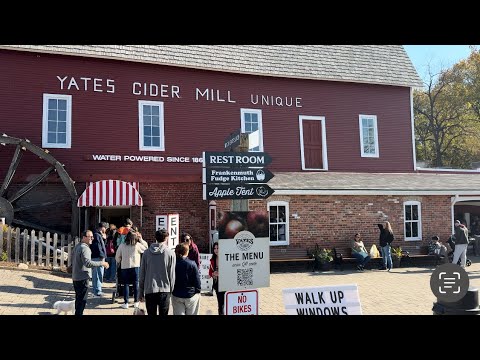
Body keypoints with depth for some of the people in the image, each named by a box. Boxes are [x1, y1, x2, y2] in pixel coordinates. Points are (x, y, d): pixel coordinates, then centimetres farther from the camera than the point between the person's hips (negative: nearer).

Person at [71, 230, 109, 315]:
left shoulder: (77, 246, 12)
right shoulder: (84, 248, -20)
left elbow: (72, 260, 23)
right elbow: (88, 263, -31)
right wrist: (101, 263, -27)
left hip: (75, 277, 10)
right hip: (83, 278, -10)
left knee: (78, 298, 21)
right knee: (82, 300, -2)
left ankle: (77, 312, 31)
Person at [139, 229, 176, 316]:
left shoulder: (146, 253, 1)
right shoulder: (170, 253, -5)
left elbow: (142, 274, 4)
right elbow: (172, 275, -3)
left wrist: (140, 293, 11)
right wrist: (171, 290, 8)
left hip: (149, 290, 2)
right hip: (164, 290, -2)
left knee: (151, 313, 12)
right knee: (163, 314, 7)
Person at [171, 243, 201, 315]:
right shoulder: (192, 264, -14)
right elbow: (197, 280, -9)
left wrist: (171, 290, 15)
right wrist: (198, 291, 4)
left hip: (176, 296, 2)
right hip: (191, 295, -2)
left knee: (178, 313, 10)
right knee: (192, 313, 11)